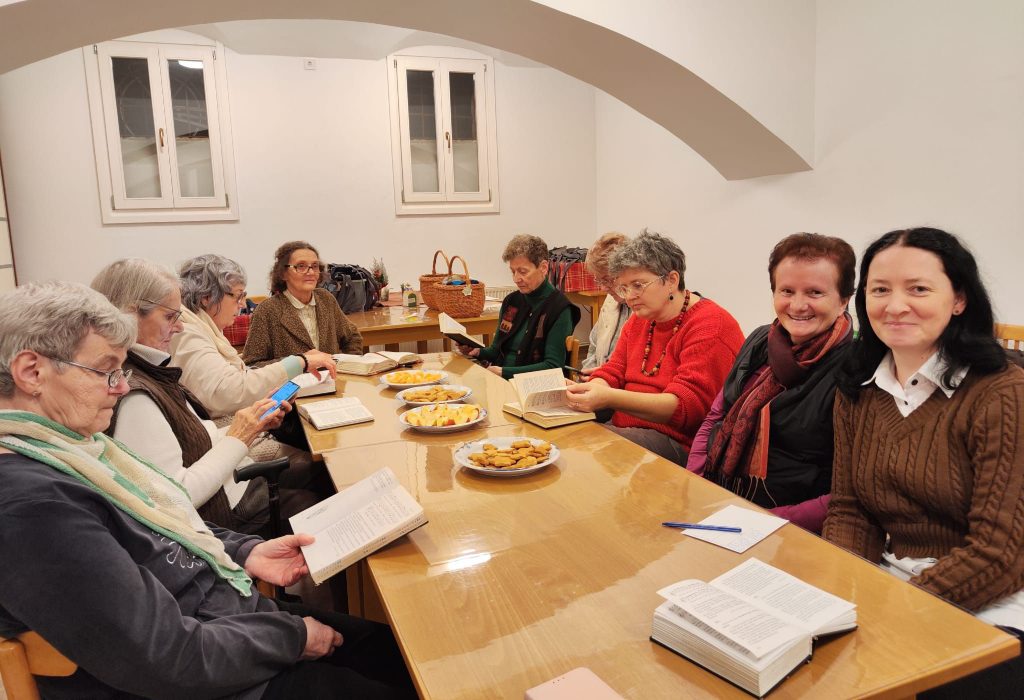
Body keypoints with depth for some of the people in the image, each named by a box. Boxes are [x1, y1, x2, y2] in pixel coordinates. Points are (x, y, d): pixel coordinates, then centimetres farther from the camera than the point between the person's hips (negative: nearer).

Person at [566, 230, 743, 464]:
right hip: (626, 429, 8)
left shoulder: (711, 326, -12)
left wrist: (609, 398, -33)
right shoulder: (638, 321, 17)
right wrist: (581, 391, -15)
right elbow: (611, 373, 10)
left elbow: (687, 406, -22)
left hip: (680, 444, -8)